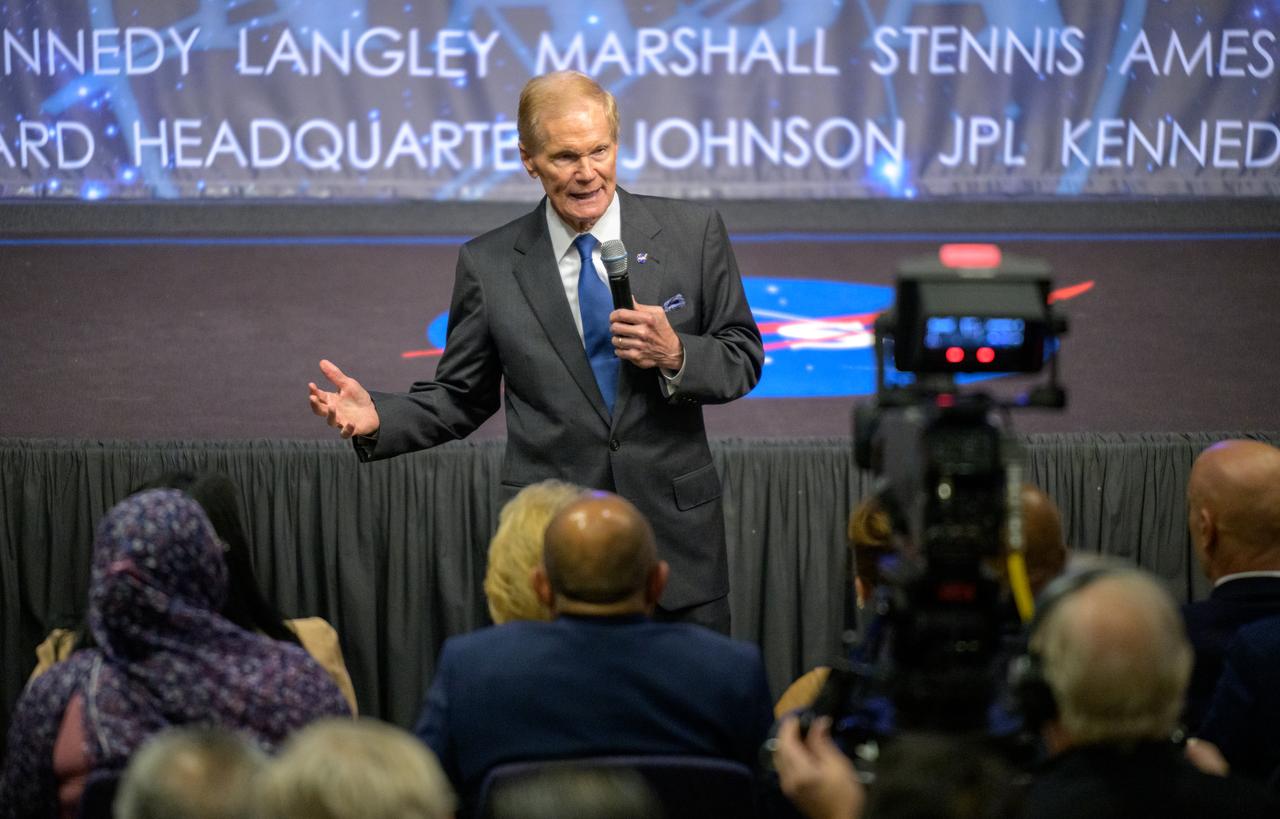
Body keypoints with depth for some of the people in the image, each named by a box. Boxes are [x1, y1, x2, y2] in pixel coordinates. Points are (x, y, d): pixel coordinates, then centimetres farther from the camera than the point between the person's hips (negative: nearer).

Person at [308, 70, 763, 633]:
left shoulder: (692, 233, 0)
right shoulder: (489, 264, 1)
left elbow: (744, 357, 4)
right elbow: (461, 397, 7)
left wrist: (677, 355, -16)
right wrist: (377, 417, -10)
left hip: (676, 530, 1)